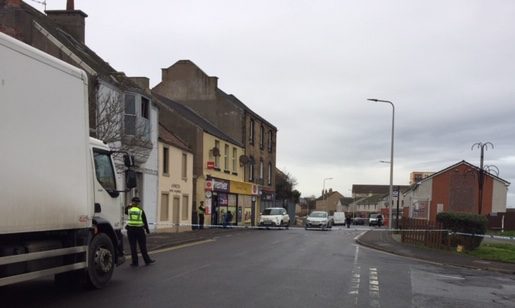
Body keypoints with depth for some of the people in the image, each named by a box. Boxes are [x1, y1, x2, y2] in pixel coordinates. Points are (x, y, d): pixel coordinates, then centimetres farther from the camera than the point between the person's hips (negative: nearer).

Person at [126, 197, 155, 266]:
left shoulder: (129, 209, 0)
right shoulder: (141, 210, -1)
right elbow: (145, 221, 1)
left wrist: (129, 205, 25)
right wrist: (147, 229, 10)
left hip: (131, 229, 0)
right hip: (140, 229, 0)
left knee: (133, 246, 4)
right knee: (143, 246, 8)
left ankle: (135, 262, 5)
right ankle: (147, 260, 16)